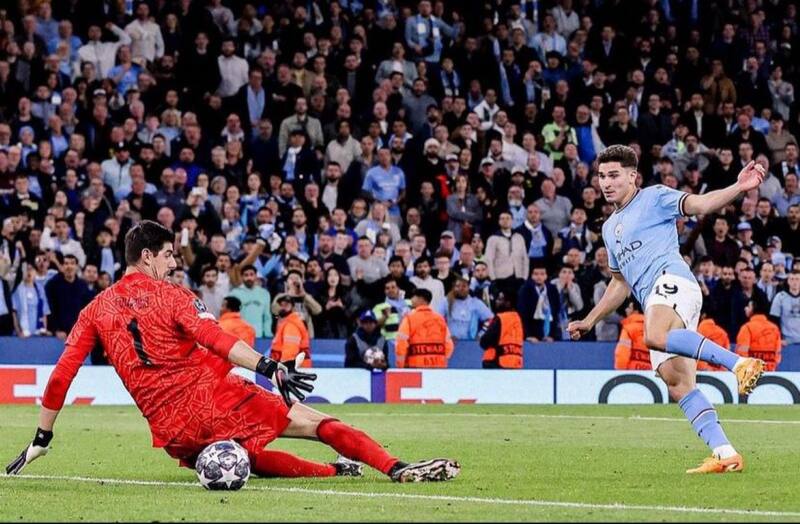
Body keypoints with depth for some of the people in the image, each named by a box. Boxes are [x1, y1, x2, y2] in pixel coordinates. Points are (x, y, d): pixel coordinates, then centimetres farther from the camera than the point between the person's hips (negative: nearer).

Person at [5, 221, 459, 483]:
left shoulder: (96, 311, 12)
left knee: (252, 459, 27)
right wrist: (269, 367, -26)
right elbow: (214, 338, -17)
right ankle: (397, 468, -14)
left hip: (172, 431, 4)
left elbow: (60, 377, 8)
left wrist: (41, 440, 15)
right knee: (319, 423, -2)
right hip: (216, 397, -4)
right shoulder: (171, 295, 0)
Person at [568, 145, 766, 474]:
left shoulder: (653, 198, 8)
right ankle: (725, 454, -10)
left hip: (671, 279, -8)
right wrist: (588, 322, 35)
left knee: (656, 335, -39)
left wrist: (738, 188, -25)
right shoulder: (610, 228, 30)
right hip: (652, 302, 8)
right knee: (678, 386, -5)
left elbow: (701, 204, -8)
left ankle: (739, 363, -44)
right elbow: (620, 284, 38)